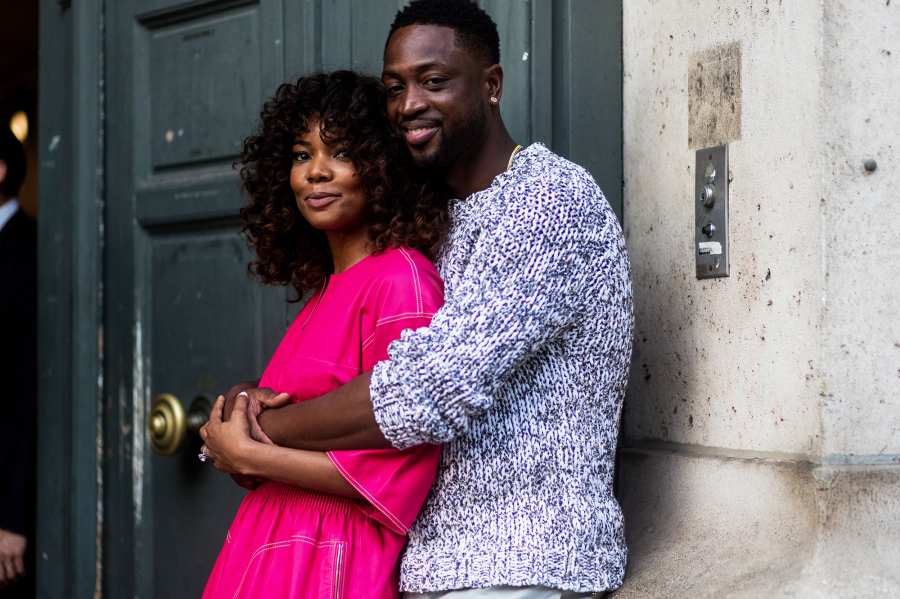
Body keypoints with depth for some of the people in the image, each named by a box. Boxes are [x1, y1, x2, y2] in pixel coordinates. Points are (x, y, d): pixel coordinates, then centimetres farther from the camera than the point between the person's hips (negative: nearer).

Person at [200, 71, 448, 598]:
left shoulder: (401, 279, -13)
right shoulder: (326, 291, 10)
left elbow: (399, 465, -19)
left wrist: (248, 456, -11)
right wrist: (245, 421, 0)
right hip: (270, 552, 7)